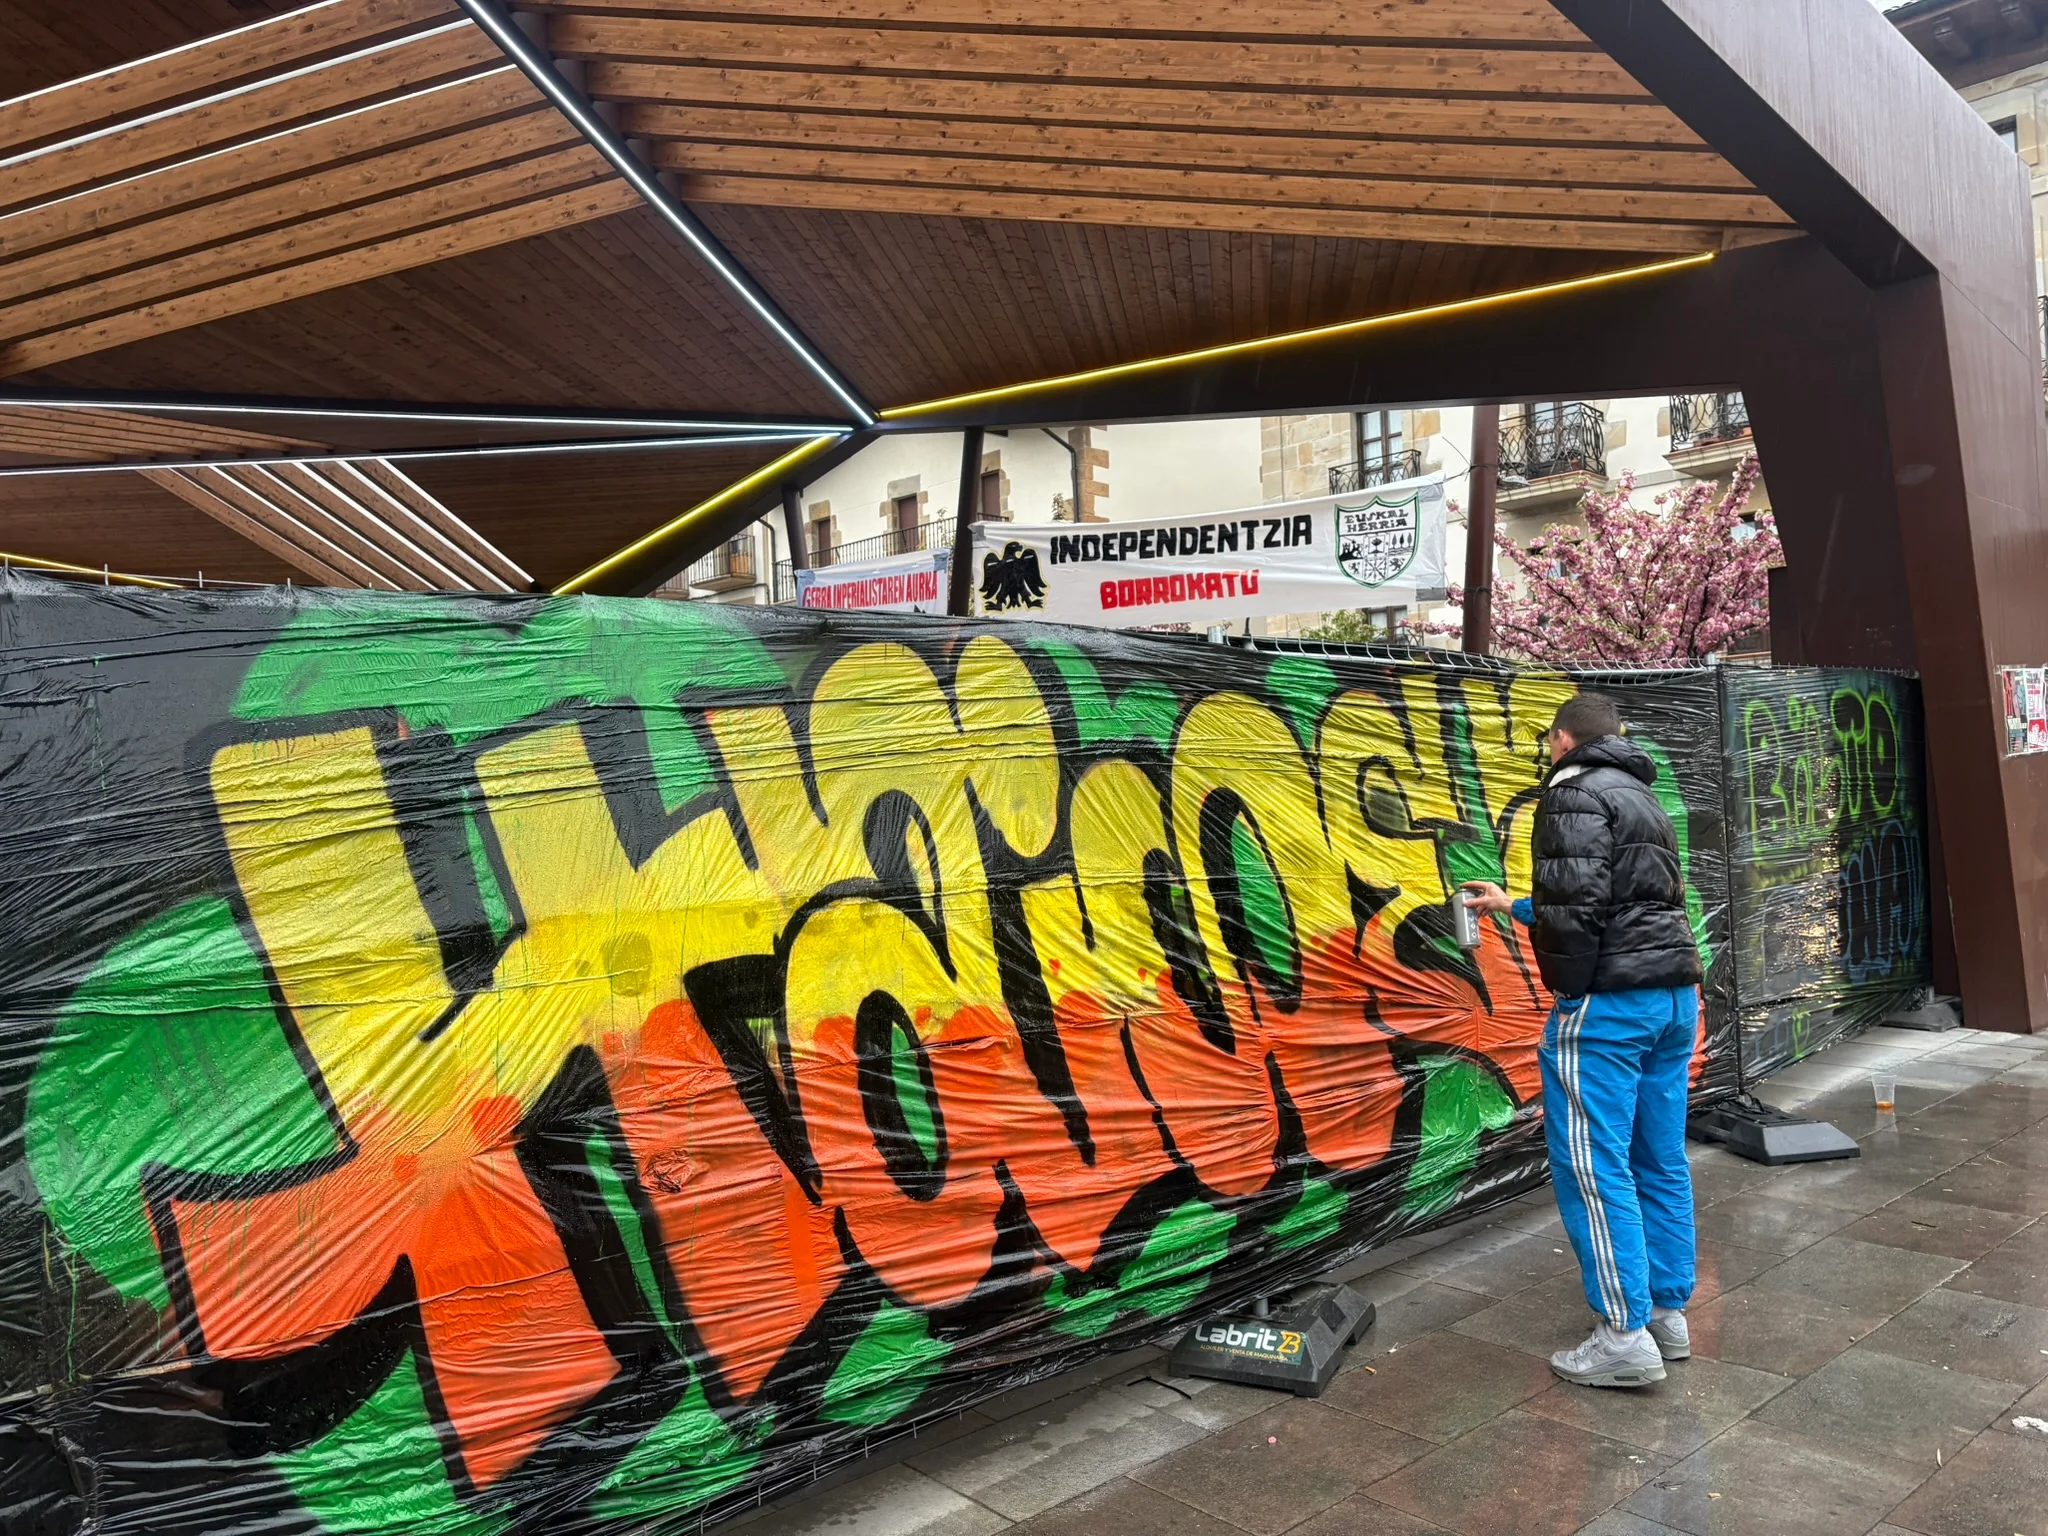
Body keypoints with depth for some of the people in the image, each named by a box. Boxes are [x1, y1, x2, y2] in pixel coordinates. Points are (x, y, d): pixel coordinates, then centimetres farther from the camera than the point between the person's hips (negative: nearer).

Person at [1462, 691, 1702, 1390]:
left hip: (1609, 1000, -9)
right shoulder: (1643, 797, 21)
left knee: (1592, 1167, -3)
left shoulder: (1575, 792, -8)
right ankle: (1669, 1311, 24)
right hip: (1675, 994, 10)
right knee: (1661, 1162, 15)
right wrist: (1512, 905, 36)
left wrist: (1566, 991, -9)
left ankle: (1626, 1335, 1)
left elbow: (1576, 901, -20)